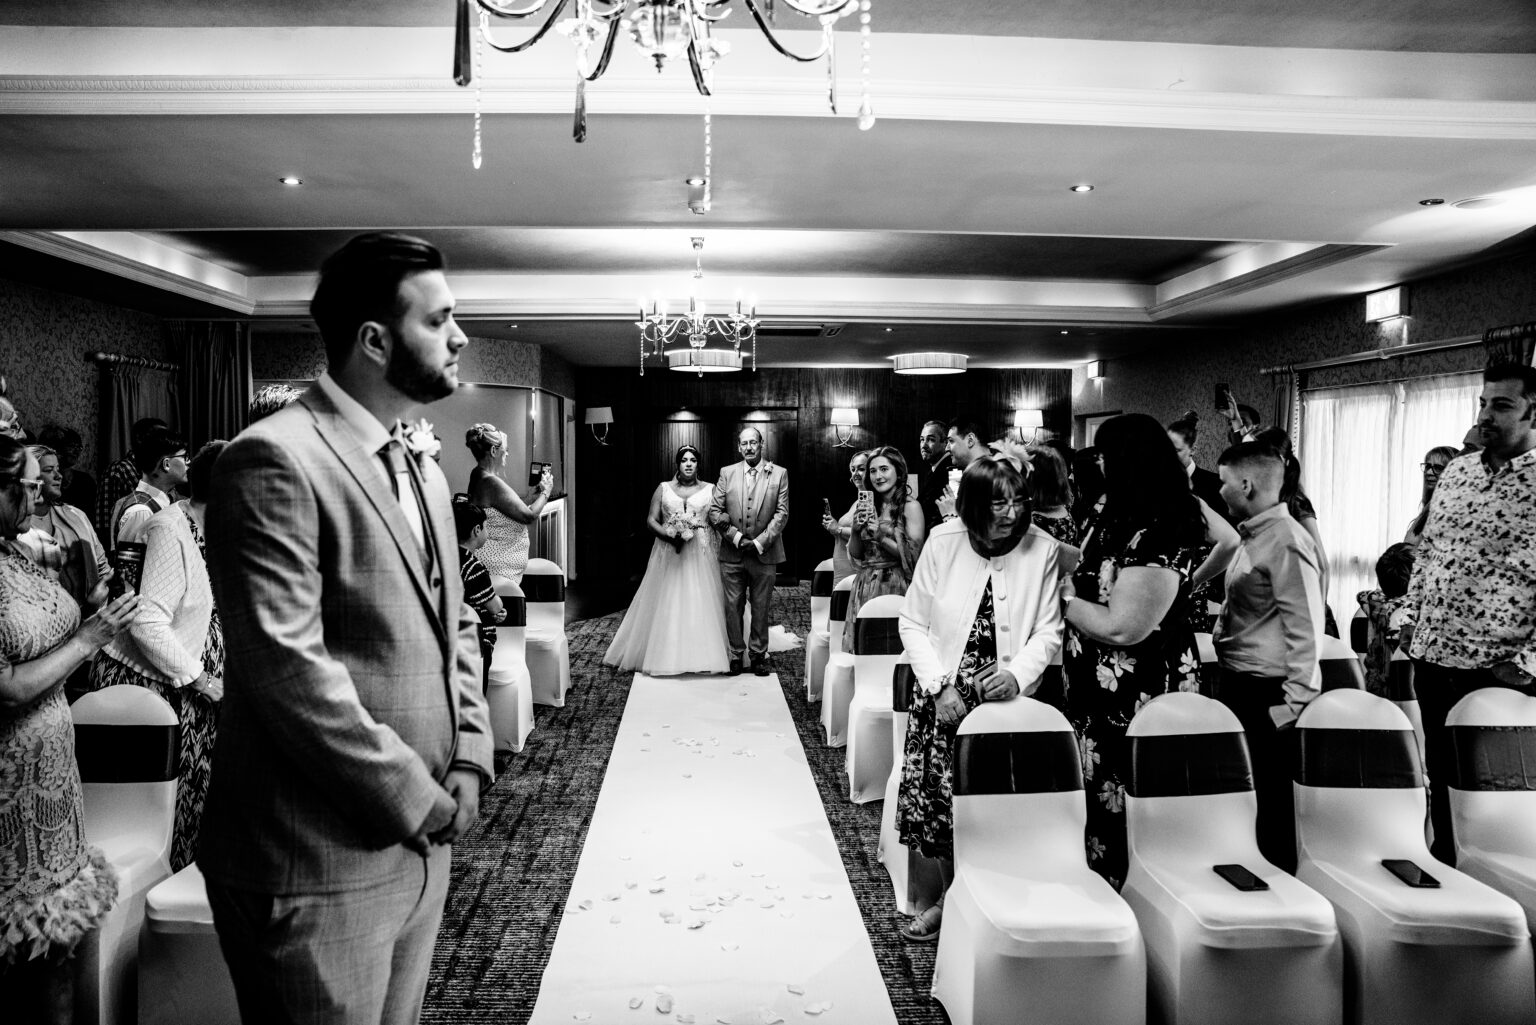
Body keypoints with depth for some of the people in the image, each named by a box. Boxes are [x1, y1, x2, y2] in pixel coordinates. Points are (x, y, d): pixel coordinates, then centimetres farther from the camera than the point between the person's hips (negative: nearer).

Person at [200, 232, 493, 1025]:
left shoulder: (422, 465, 12)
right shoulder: (274, 460, -16)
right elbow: (287, 663, -22)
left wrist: (468, 758, 1)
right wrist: (416, 796, -15)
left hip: (419, 841, 8)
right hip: (318, 864, -8)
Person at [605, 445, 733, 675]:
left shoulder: (710, 490, 6)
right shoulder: (663, 488, 8)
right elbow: (650, 520, 3)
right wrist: (671, 536, -14)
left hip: (700, 557, -1)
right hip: (668, 554, 1)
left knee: (702, 605, -2)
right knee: (665, 605, 2)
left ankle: (703, 656, 5)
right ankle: (664, 656, 11)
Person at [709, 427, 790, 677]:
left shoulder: (779, 474, 2)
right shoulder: (727, 473, 4)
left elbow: (782, 513, -3)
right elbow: (714, 511, 0)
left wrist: (760, 542, -12)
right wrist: (736, 537, -11)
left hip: (764, 553, -1)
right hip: (732, 554, 1)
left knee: (762, 608, 8)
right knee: (732, 607, 5)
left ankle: (759, 654, 21)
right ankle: (736, 654, 18)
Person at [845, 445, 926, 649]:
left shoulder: (910, 507, -4)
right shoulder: (865, 506, 10)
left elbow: (914, 557, -9)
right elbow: (854, 556, 12)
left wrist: (882, 537, -16)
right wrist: (856, 531, -5)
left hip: (894, 586, -5)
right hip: (863, 586, 5)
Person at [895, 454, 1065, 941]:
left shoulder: (1043, 549, -8)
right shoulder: (943, 542, -8)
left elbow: (1048, 632, -3)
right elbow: (913, 623, -2)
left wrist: (1017, 674, -20)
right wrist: (939, 685, -12)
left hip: (1007, 697, -1)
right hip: (943, 695, 1)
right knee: (937, 797, 4)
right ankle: (951, 896, 29)